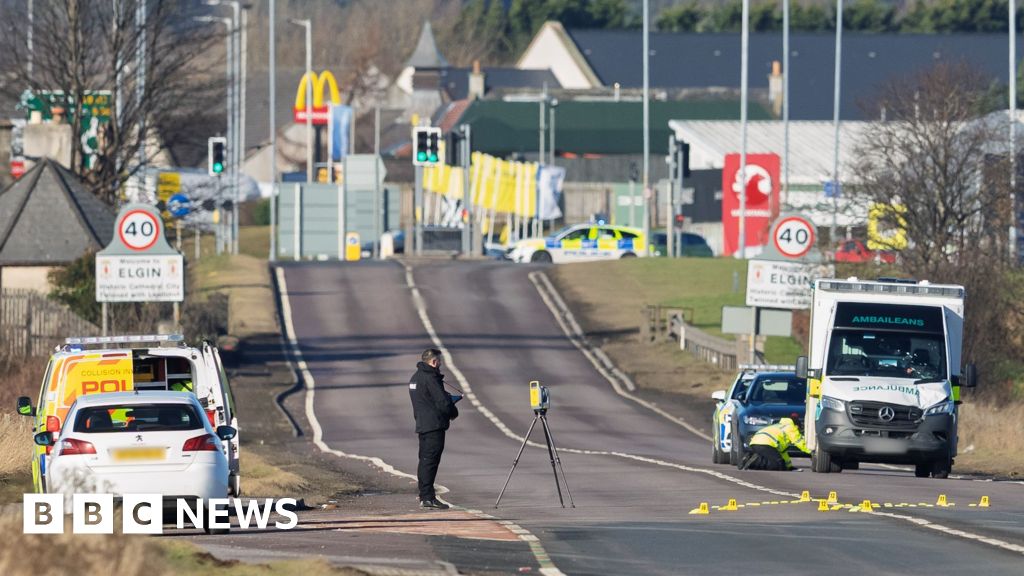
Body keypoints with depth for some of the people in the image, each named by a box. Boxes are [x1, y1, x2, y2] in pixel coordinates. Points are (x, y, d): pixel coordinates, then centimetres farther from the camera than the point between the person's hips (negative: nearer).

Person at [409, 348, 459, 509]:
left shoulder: (415, 378, 16)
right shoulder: (430, 378, -15)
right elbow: (443, 403, -17)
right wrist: (453, 413, 2)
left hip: (421, 424, 9)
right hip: (434, 426, -9)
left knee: (425, 461, 13)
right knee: (430, 461, -10)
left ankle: (424, 496, 16)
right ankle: (427, 497, -13)